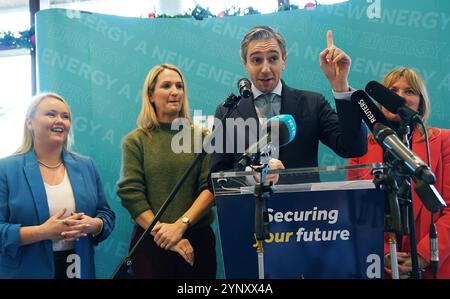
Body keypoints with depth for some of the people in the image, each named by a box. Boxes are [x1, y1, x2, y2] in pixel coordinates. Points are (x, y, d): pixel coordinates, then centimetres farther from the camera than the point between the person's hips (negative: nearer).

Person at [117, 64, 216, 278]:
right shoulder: (135, 140, 1)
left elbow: (211, 187, -4)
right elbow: (130, 194, -7)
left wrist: (180, 225, -15)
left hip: (198, 239, 2)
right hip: (151, 242, -1)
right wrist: (165, 235, -14)